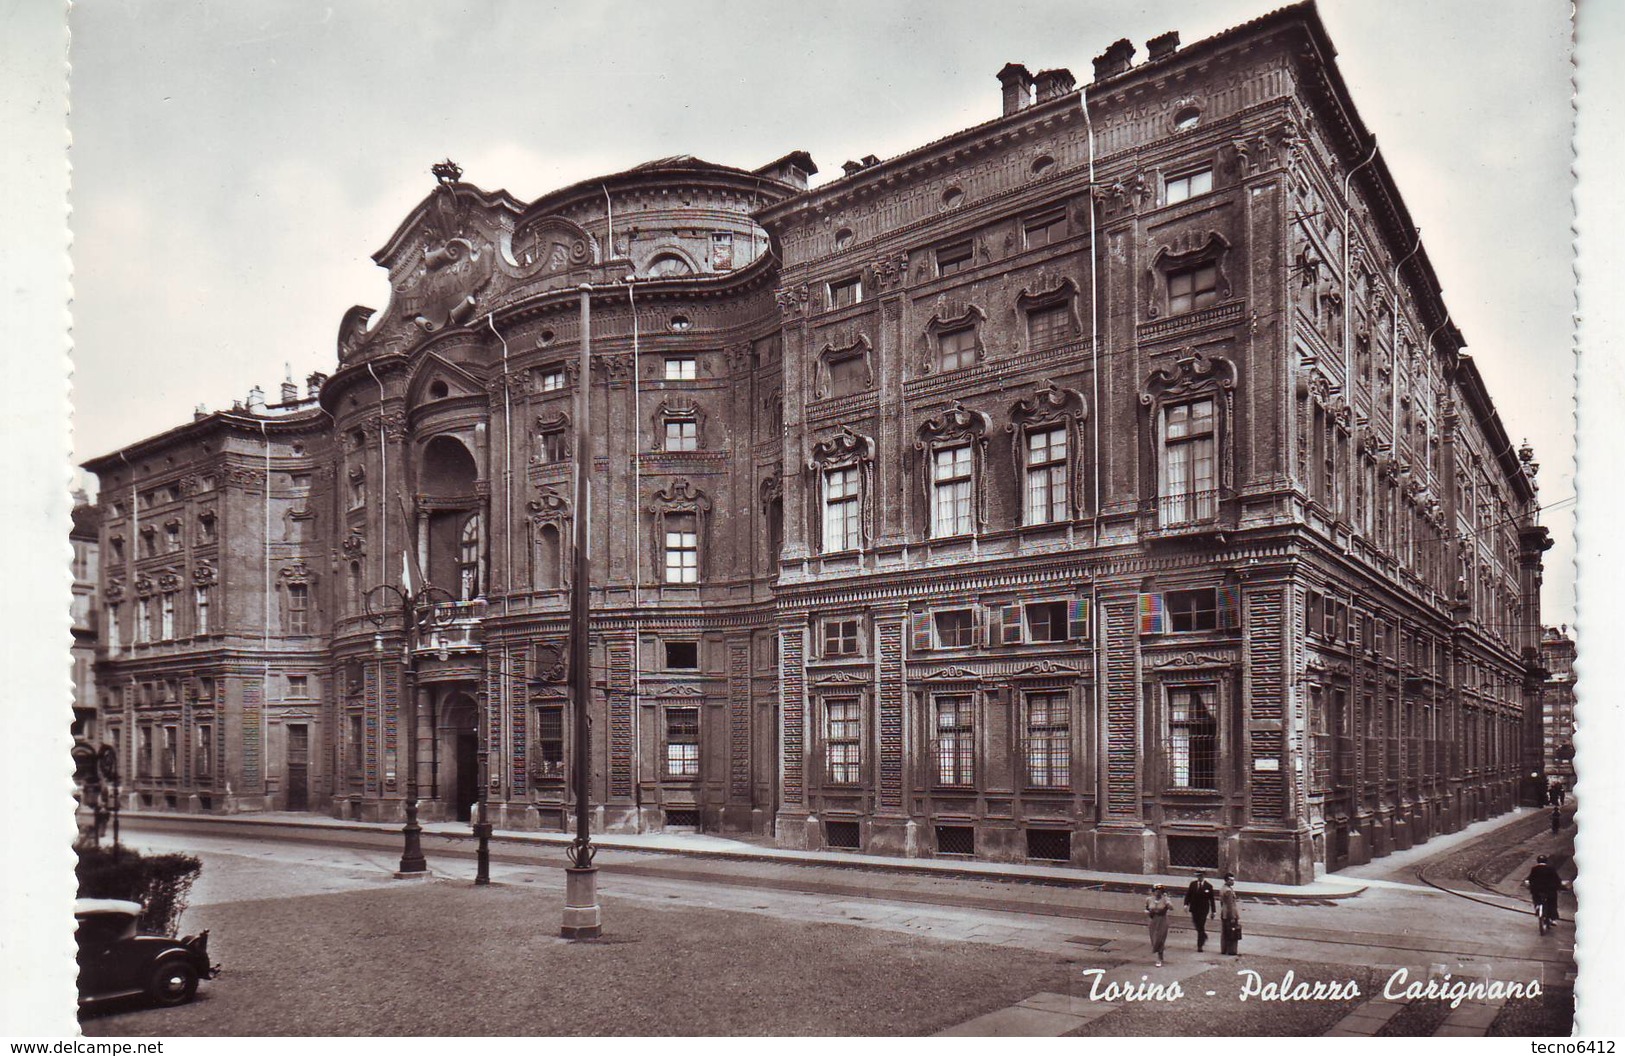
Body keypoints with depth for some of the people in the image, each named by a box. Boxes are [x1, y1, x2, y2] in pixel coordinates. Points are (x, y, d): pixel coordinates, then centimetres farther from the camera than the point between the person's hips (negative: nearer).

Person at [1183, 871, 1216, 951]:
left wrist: (1213, 911, 2)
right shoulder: (1192, 884, 3)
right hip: (1194, 908, 3)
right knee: (1197, 926, 12)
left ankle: (1199, 946, -1)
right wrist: (1186, 904, -12)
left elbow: (1212, 899, 0)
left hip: (1203, 909, -3)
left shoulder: (1209, 886, -5)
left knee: (1201, 927, -6)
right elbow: (1188, 894, 3)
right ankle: (1204, 937, 41)